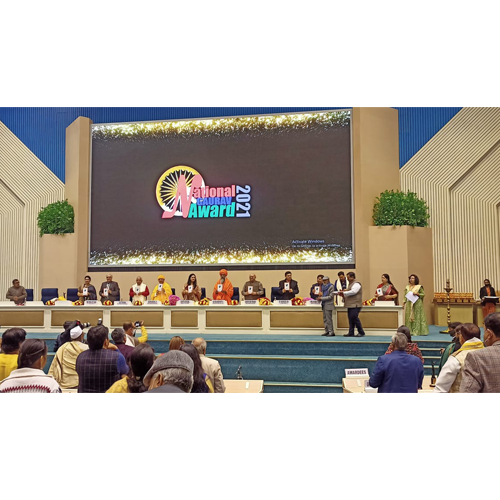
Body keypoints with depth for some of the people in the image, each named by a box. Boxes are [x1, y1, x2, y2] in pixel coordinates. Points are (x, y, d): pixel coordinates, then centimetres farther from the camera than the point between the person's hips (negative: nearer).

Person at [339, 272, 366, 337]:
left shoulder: (356, 284, -10)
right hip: (350, 305, 10)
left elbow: (353, 292, -23)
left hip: (355, 305, -10)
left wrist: (343, 292, -15)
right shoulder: (350, 284, 21)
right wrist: (343, 295, 8)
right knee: (350, 319, 8)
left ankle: (361, 332, -1)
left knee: (354, 318, -11)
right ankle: (351, 333, 11)